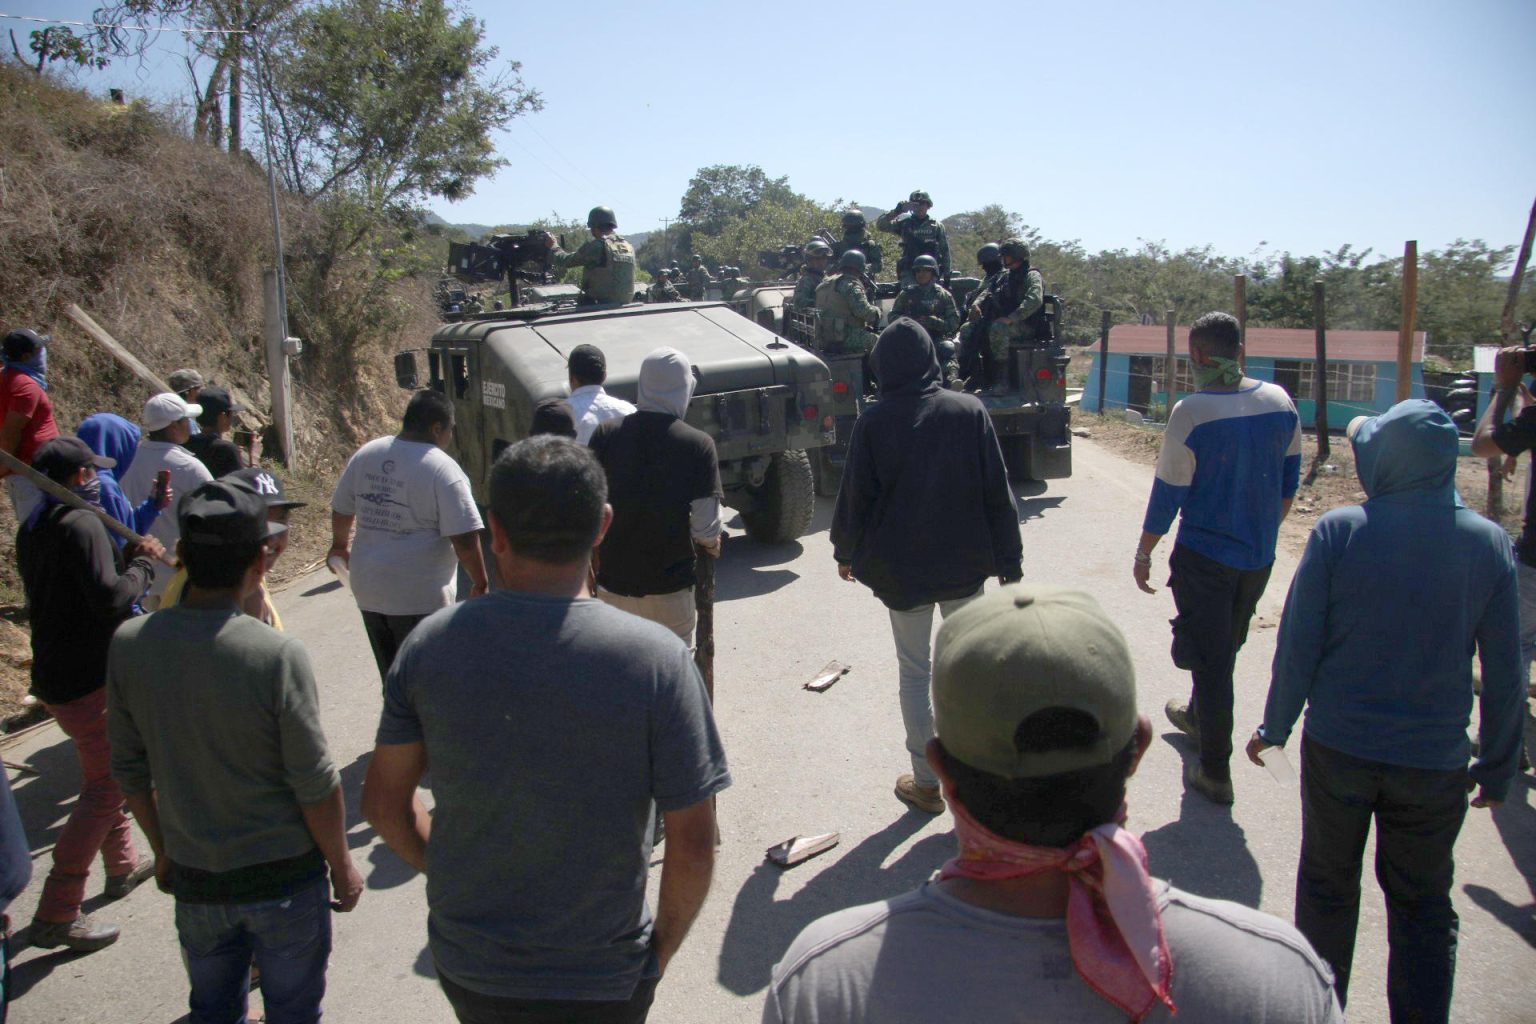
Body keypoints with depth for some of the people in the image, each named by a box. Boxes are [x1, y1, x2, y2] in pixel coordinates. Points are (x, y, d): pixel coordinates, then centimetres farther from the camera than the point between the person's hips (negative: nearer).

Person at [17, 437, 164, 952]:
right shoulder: (82, 523, -20)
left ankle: (122, 866, 41)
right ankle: (56, 915, -1)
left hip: (55, 674, 10)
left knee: (106, 775, 25)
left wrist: (129, 556, 4)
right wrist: (143, 565, -10)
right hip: (88, 681, -10)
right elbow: (110, 598, -27)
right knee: (104, 790, -3)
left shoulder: (31, 531, 10)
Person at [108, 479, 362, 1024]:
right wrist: (341, 864, -1)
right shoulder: (277, 655, -23)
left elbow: (129, 770, 1)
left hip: (194, 879, 4)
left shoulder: (129, 644, -10)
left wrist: (163, 850, 17)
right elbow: (315, 785, -17)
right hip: (284, 877, -4)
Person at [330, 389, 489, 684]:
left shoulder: (365, 454, 3)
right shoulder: (442, 470, -16)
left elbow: (341, 511, 15)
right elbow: (465, 540, -18)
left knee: (391, 675, 20)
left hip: (369, 590, 6)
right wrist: (480, 584, -6)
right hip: (420, 597, -6)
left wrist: (341, 545, 33)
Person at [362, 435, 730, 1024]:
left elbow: (384, 805, -3)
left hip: (465, 964, 3)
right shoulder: (656, 659, -22)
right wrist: (661, 950, -1)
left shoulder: (431, 645, -14)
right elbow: (692, 846, -18)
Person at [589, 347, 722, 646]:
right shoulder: (698, 445, -12)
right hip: (670, 584, -2)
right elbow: (706, 528, -13)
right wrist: (712, 546, 9)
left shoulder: (606, 435, -6)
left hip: (613, 579, 2)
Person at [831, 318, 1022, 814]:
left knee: (914, 672, 11)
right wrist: (1009, 559, 5)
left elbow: (856, 495, -5)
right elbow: (998, 491, -5)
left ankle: (926, 781, 18)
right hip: (965, 564, 2)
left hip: (901, 568, -1)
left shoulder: (873, 421, -11)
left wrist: (846, 551, 12)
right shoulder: (970, 411, -7)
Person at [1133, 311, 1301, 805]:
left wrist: (1143, 552, -3)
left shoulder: (1191, 413, -20)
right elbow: (1289, 479, 8)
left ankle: (1215, 773, 11)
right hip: (1259, 557, 6)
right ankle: (1197, 714, 49)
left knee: (1210, 658, 4)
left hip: (1205, 558, -6)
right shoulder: (1280, 402, -3)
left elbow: (1168, 493, -15)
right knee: (1227, 647, 25)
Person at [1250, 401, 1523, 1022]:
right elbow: (1504, 674, -2)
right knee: (1423, 905, 16)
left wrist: (1274, 726, 4)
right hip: (1435, 761, 1)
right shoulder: (1489, 544, -7)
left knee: (1328, 883, 18)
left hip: (1338, 748, -1)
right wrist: (1498, 766, 10)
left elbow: (1297, 644, -10)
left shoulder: (1338, 531, -13)